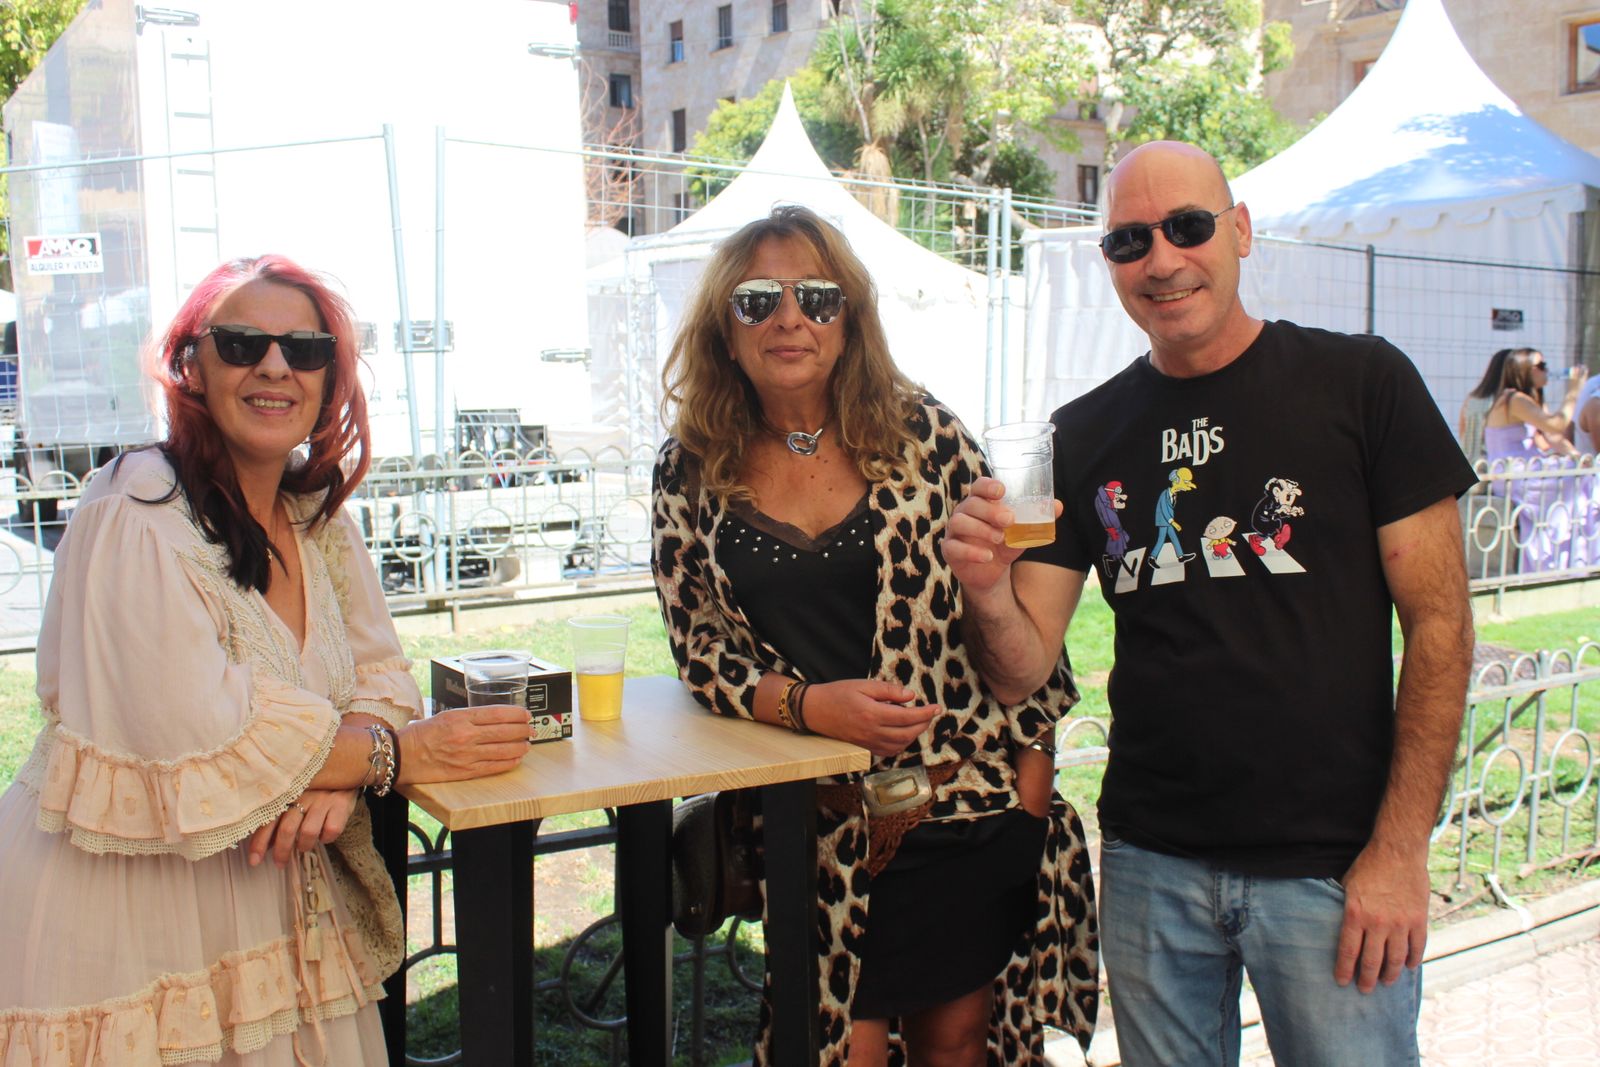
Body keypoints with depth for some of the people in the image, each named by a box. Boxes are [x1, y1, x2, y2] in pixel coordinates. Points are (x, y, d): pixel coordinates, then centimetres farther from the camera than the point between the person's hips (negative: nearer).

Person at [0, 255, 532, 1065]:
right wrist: (390, 753, -19)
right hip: (120, 909, -6)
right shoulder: (135, 520, -17)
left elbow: (378, 674, 3)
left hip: (284, 896, 6)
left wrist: (336, 768, -19)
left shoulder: (318, 513, 6)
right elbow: (195, 736, -25)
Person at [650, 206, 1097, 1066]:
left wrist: (1032, 762, -2)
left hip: (970, 800, 0)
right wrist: (810, 704, -17)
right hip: (821, 813, 0)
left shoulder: (918, 431, -4)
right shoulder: (692, 472, -1)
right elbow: (699, 647, 1)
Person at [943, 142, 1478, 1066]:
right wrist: (987, 590, -20)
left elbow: (1439, 621, -5)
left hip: (1332, 862, -2)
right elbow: (1022, 670, 2)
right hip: (1151, 864, 3)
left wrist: (1401, 850, -11)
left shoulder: (1361, 383, -4)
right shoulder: (1085, 434, 4)